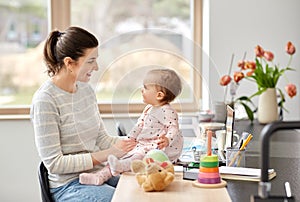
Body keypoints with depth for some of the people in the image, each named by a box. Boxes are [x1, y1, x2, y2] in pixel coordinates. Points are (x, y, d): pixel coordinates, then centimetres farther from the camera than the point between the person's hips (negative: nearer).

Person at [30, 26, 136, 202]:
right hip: (68, 186, -7)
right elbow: (54, 163, -17)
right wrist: (107, 154, -21)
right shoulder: (45, 100, -16)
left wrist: (135, 143, -5)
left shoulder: (86, 90, 7)